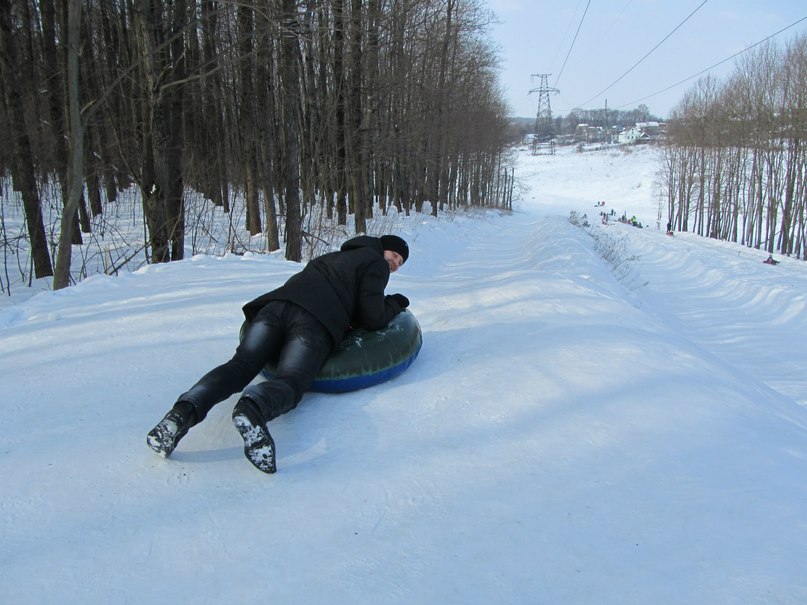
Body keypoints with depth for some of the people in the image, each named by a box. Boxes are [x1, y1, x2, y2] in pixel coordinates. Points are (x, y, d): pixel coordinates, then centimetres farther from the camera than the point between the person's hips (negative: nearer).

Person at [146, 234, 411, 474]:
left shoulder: (332, 257, 41)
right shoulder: (374, 262, 19)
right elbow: (371, 318, 9)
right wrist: (394, 304, 30)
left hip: (275, 304, 6)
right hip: (315, 320, -6)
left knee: (240, 365, -7)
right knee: (289, 382, -20)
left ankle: (187, 408, -33)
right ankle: (253, 408, -53)